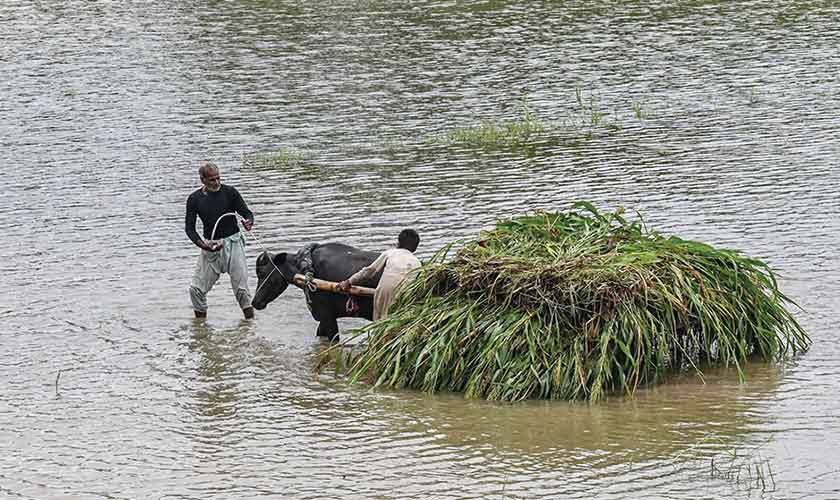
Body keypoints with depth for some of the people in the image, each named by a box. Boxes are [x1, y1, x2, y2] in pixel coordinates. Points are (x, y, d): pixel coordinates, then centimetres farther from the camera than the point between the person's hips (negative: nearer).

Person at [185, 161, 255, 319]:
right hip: (210, 246, 2)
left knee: (241, 288, -7)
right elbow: (189, 228, 1)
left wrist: (248, 222, -27)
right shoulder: (194, 199, 1)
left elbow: (247, 213, -2)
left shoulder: (229, 192, -4)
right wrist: (202, 244, -17)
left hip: (232, 243, -2)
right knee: (196, 288, -1)